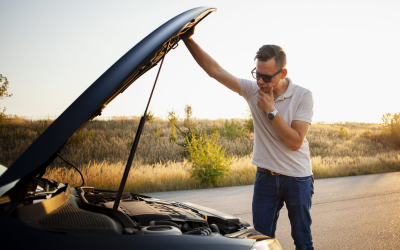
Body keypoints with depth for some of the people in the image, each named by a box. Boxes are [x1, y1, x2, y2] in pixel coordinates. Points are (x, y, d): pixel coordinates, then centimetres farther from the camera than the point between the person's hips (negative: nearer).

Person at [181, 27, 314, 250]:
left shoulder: (303, 96, -12)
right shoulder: (253, 89, -5)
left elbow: (295, 142, -18)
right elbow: (215, 70, -11)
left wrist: (271, 111, -22)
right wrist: (188, 39, -20)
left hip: (297, 179, -2)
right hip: (266, 178, 3)